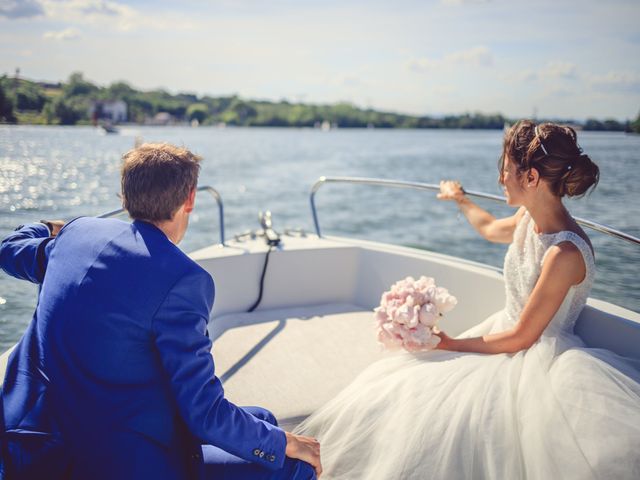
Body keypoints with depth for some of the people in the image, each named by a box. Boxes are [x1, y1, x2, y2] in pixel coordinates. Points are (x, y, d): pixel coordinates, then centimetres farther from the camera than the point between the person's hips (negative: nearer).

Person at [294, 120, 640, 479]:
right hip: (507, 334, 8)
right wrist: (461, 200, 44)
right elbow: (490, 229, 27)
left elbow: (522, 337, -20)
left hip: (537, 358, -8)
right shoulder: (529, 219, 0)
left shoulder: (564, 253, -26)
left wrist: (452, 345, -12)